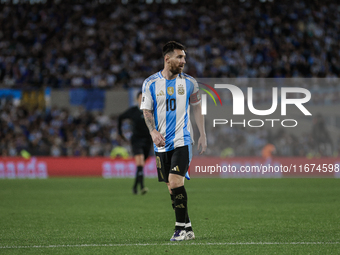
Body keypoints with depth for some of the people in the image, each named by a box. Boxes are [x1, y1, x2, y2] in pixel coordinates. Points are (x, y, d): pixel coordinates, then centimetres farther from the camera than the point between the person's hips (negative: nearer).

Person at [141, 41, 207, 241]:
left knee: (175, 181, -17)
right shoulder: (151, 83, 3)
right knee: (172, 186, 4)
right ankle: (187, 228, 14)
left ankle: (181, 228, -9)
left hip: (182, 140, -2)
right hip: (162, 143, 2)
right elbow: (147, 111, 4)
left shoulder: (189, 82, 4)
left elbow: (197, 108, 12)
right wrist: (153, 131, -14)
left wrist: (203, 135, 7)